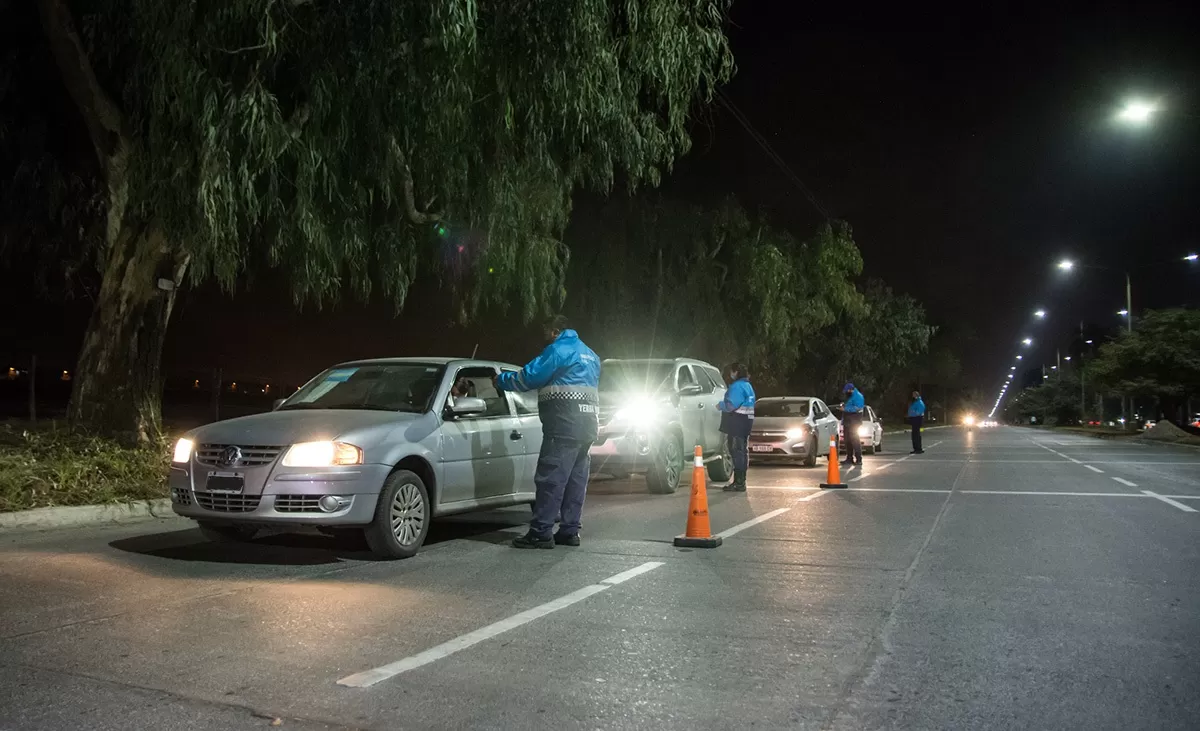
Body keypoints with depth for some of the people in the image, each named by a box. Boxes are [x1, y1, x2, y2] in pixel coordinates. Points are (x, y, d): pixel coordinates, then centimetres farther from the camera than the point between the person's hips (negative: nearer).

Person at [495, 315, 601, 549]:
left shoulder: (558, 349, -5)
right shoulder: (589, 355, 24)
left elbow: (529, 376, -7)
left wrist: (501, 380, 7)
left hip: (565, 424, -9)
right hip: (588, 424, 9)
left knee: (551, 477, -9)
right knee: (576, 478, 9)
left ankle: (540, 532, -10)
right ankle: (569, 531, 12)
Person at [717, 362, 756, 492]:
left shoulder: (737, 386, -15)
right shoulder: (747, 385, 18)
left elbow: (731, 405, -21)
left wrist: (720, 405, -3)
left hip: (737, 423, -11)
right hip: (746, 420, 11)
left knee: (737, 451, -10)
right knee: (742, 451, 13)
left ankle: (739, 483, -12)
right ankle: (741, 481, 19)